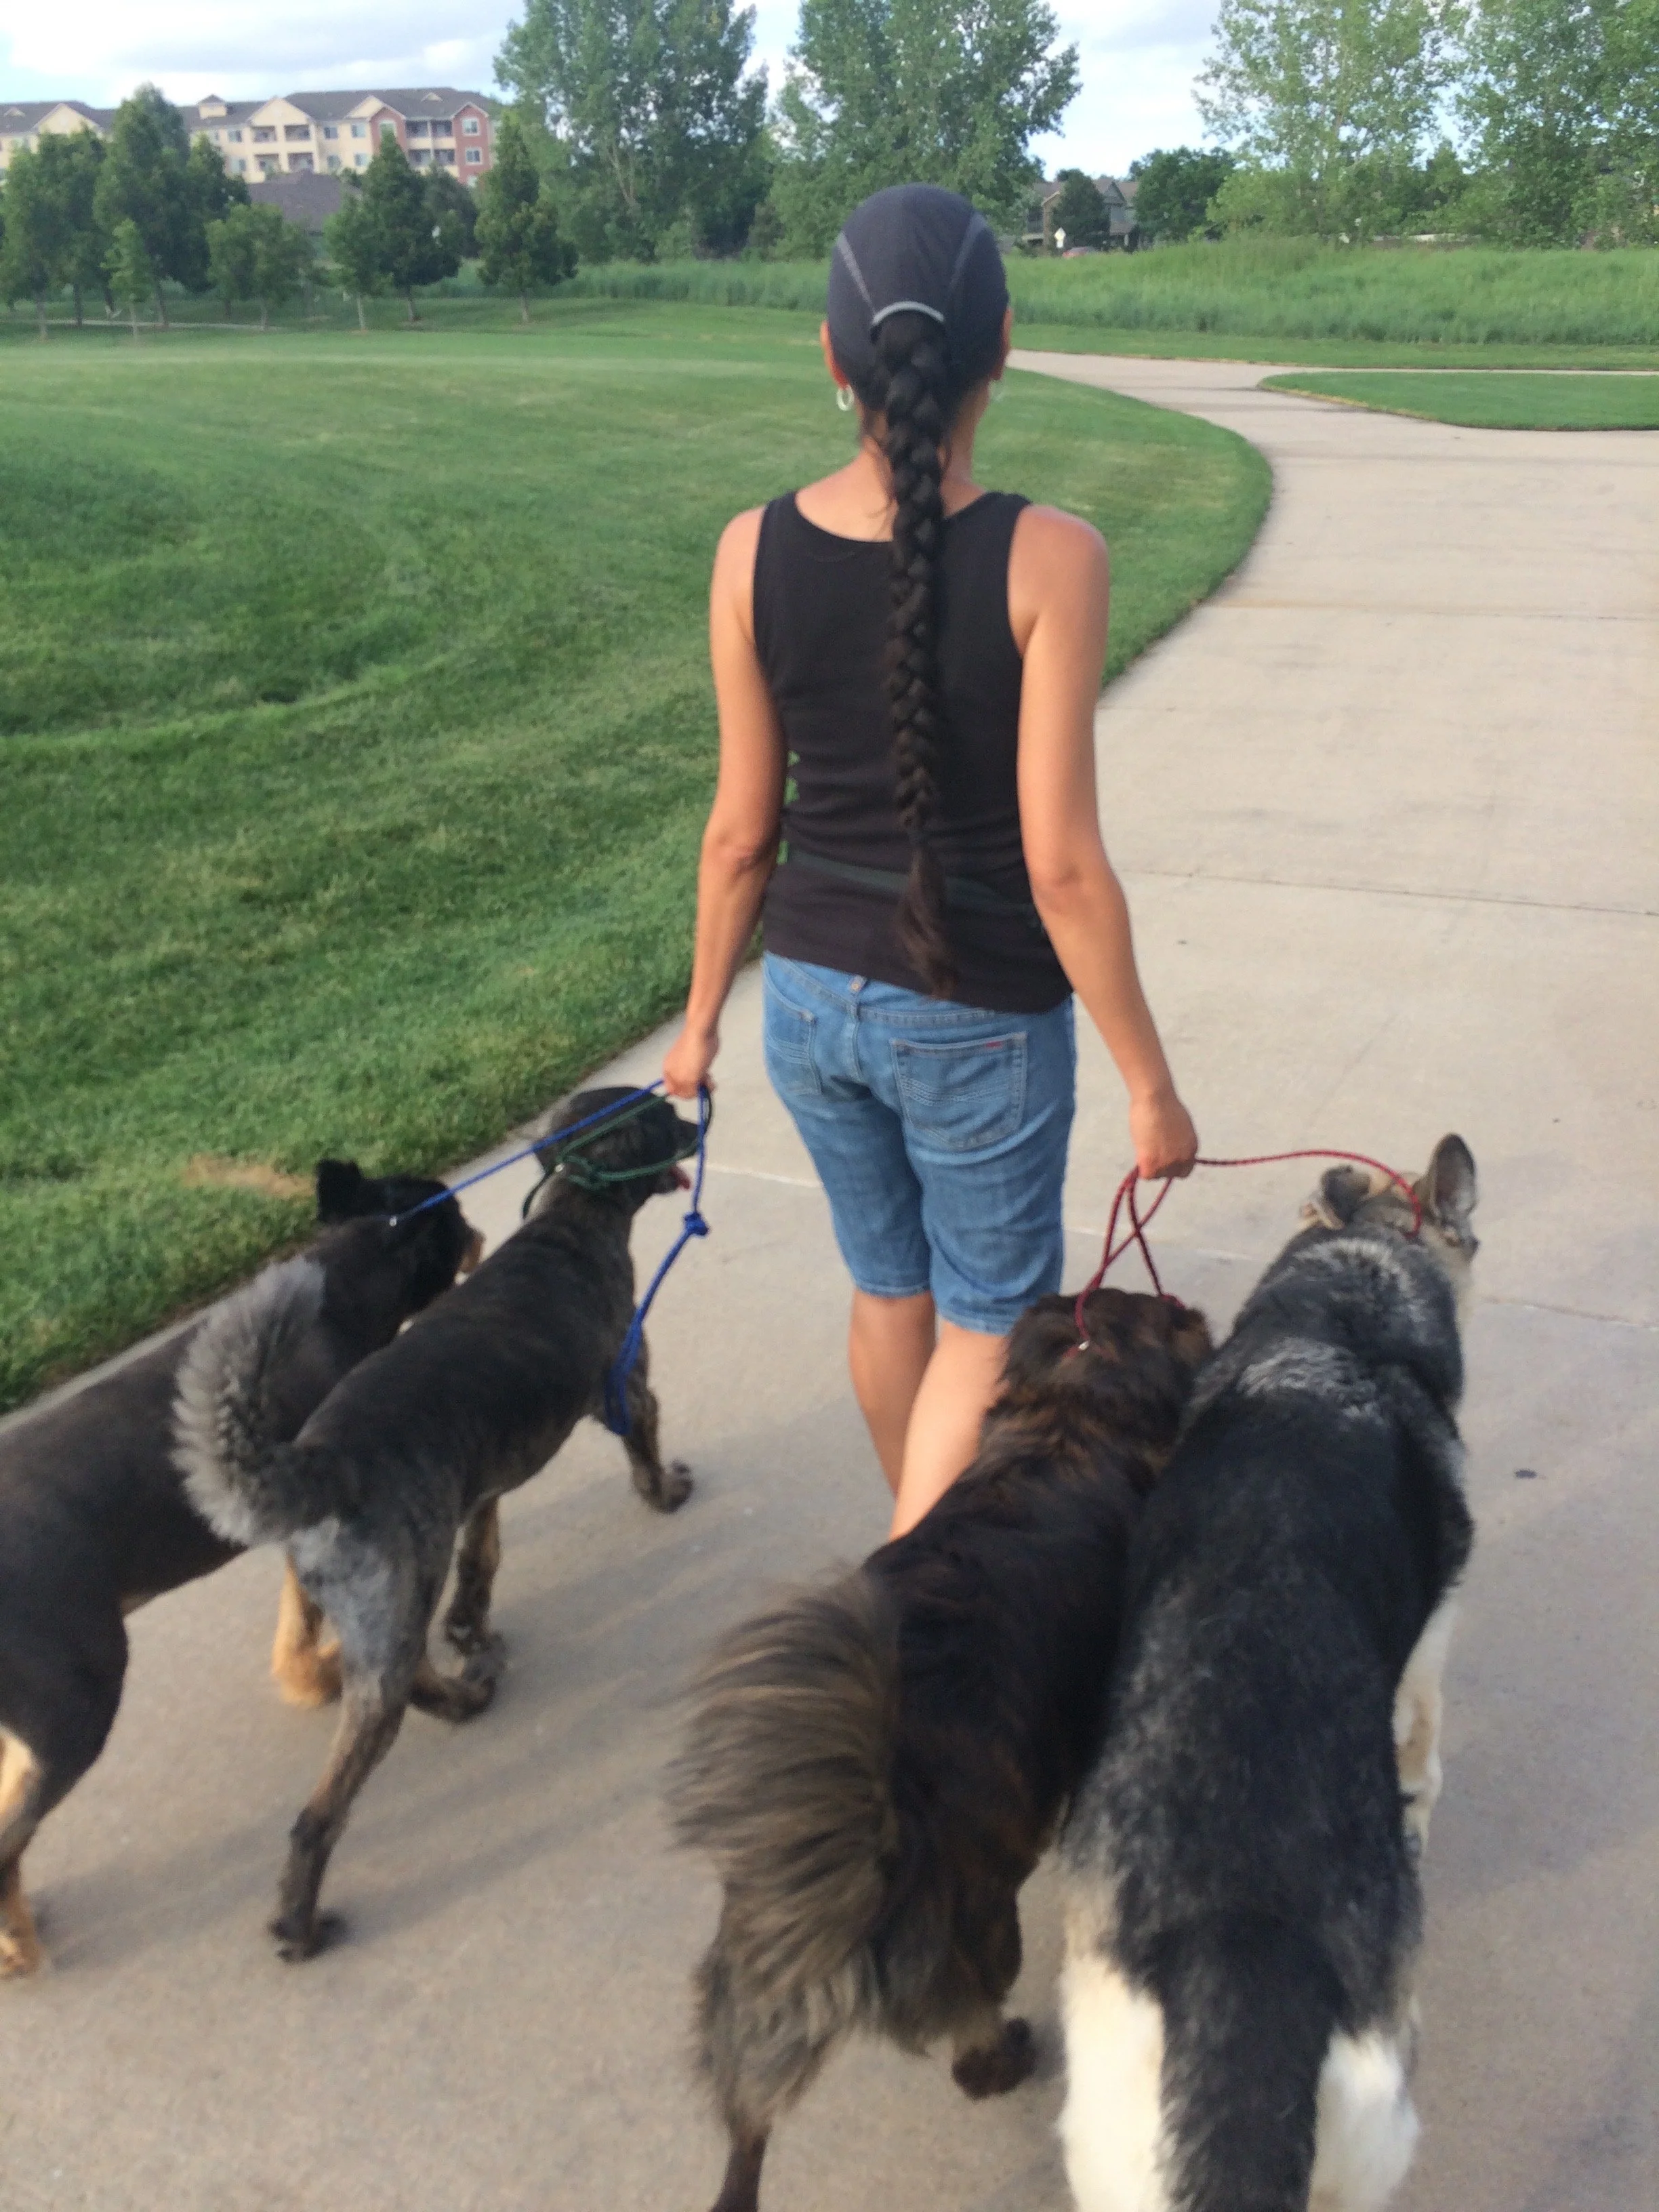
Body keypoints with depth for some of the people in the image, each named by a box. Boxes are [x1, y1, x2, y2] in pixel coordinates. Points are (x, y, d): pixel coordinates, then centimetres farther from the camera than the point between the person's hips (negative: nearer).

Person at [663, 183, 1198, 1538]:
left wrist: (703, 1017, 13)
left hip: (814, 995, 5)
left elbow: (743, 830, -2)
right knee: (986, 1328, 17)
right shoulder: (1047, 559, -19)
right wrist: (1150, 1082, -7)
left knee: (890, 1291, 26)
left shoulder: (756, 551, -8)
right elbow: (1060, 862, -18)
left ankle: (918, 1553, 49)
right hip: (979, 1018, -4)